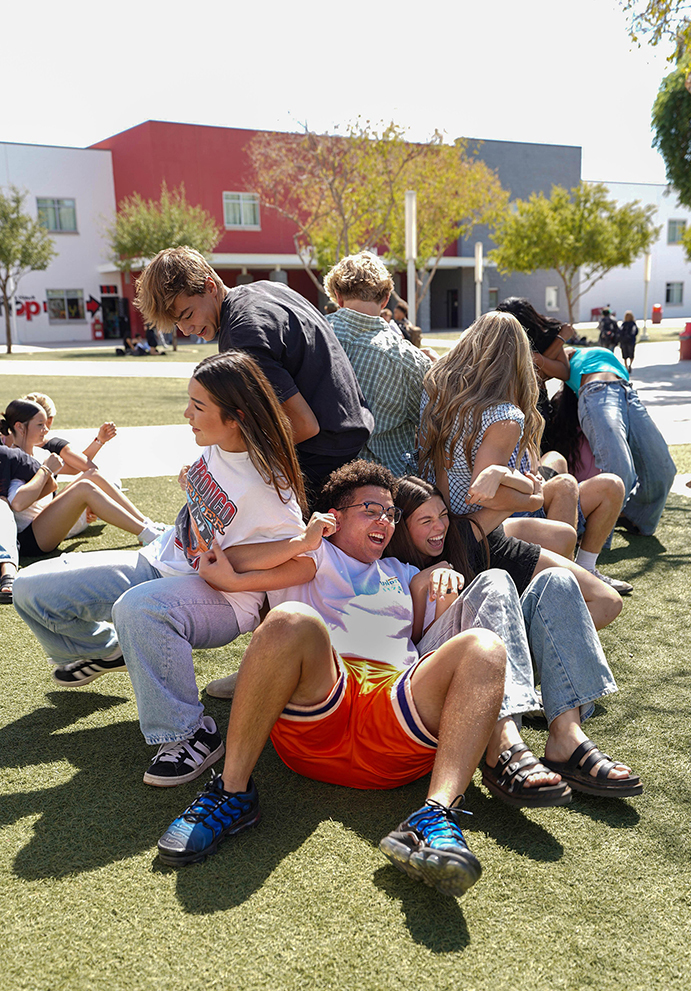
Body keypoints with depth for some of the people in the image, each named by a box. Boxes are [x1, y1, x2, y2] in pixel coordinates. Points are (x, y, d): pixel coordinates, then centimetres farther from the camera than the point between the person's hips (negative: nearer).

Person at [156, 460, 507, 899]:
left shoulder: (401, 575, 38)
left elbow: (437, 628, 28)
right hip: (313, 720, -3)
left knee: (484, 648, -23)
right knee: (291, 621, -33)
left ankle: (437, 813, -44)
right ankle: (233, 792, -24)